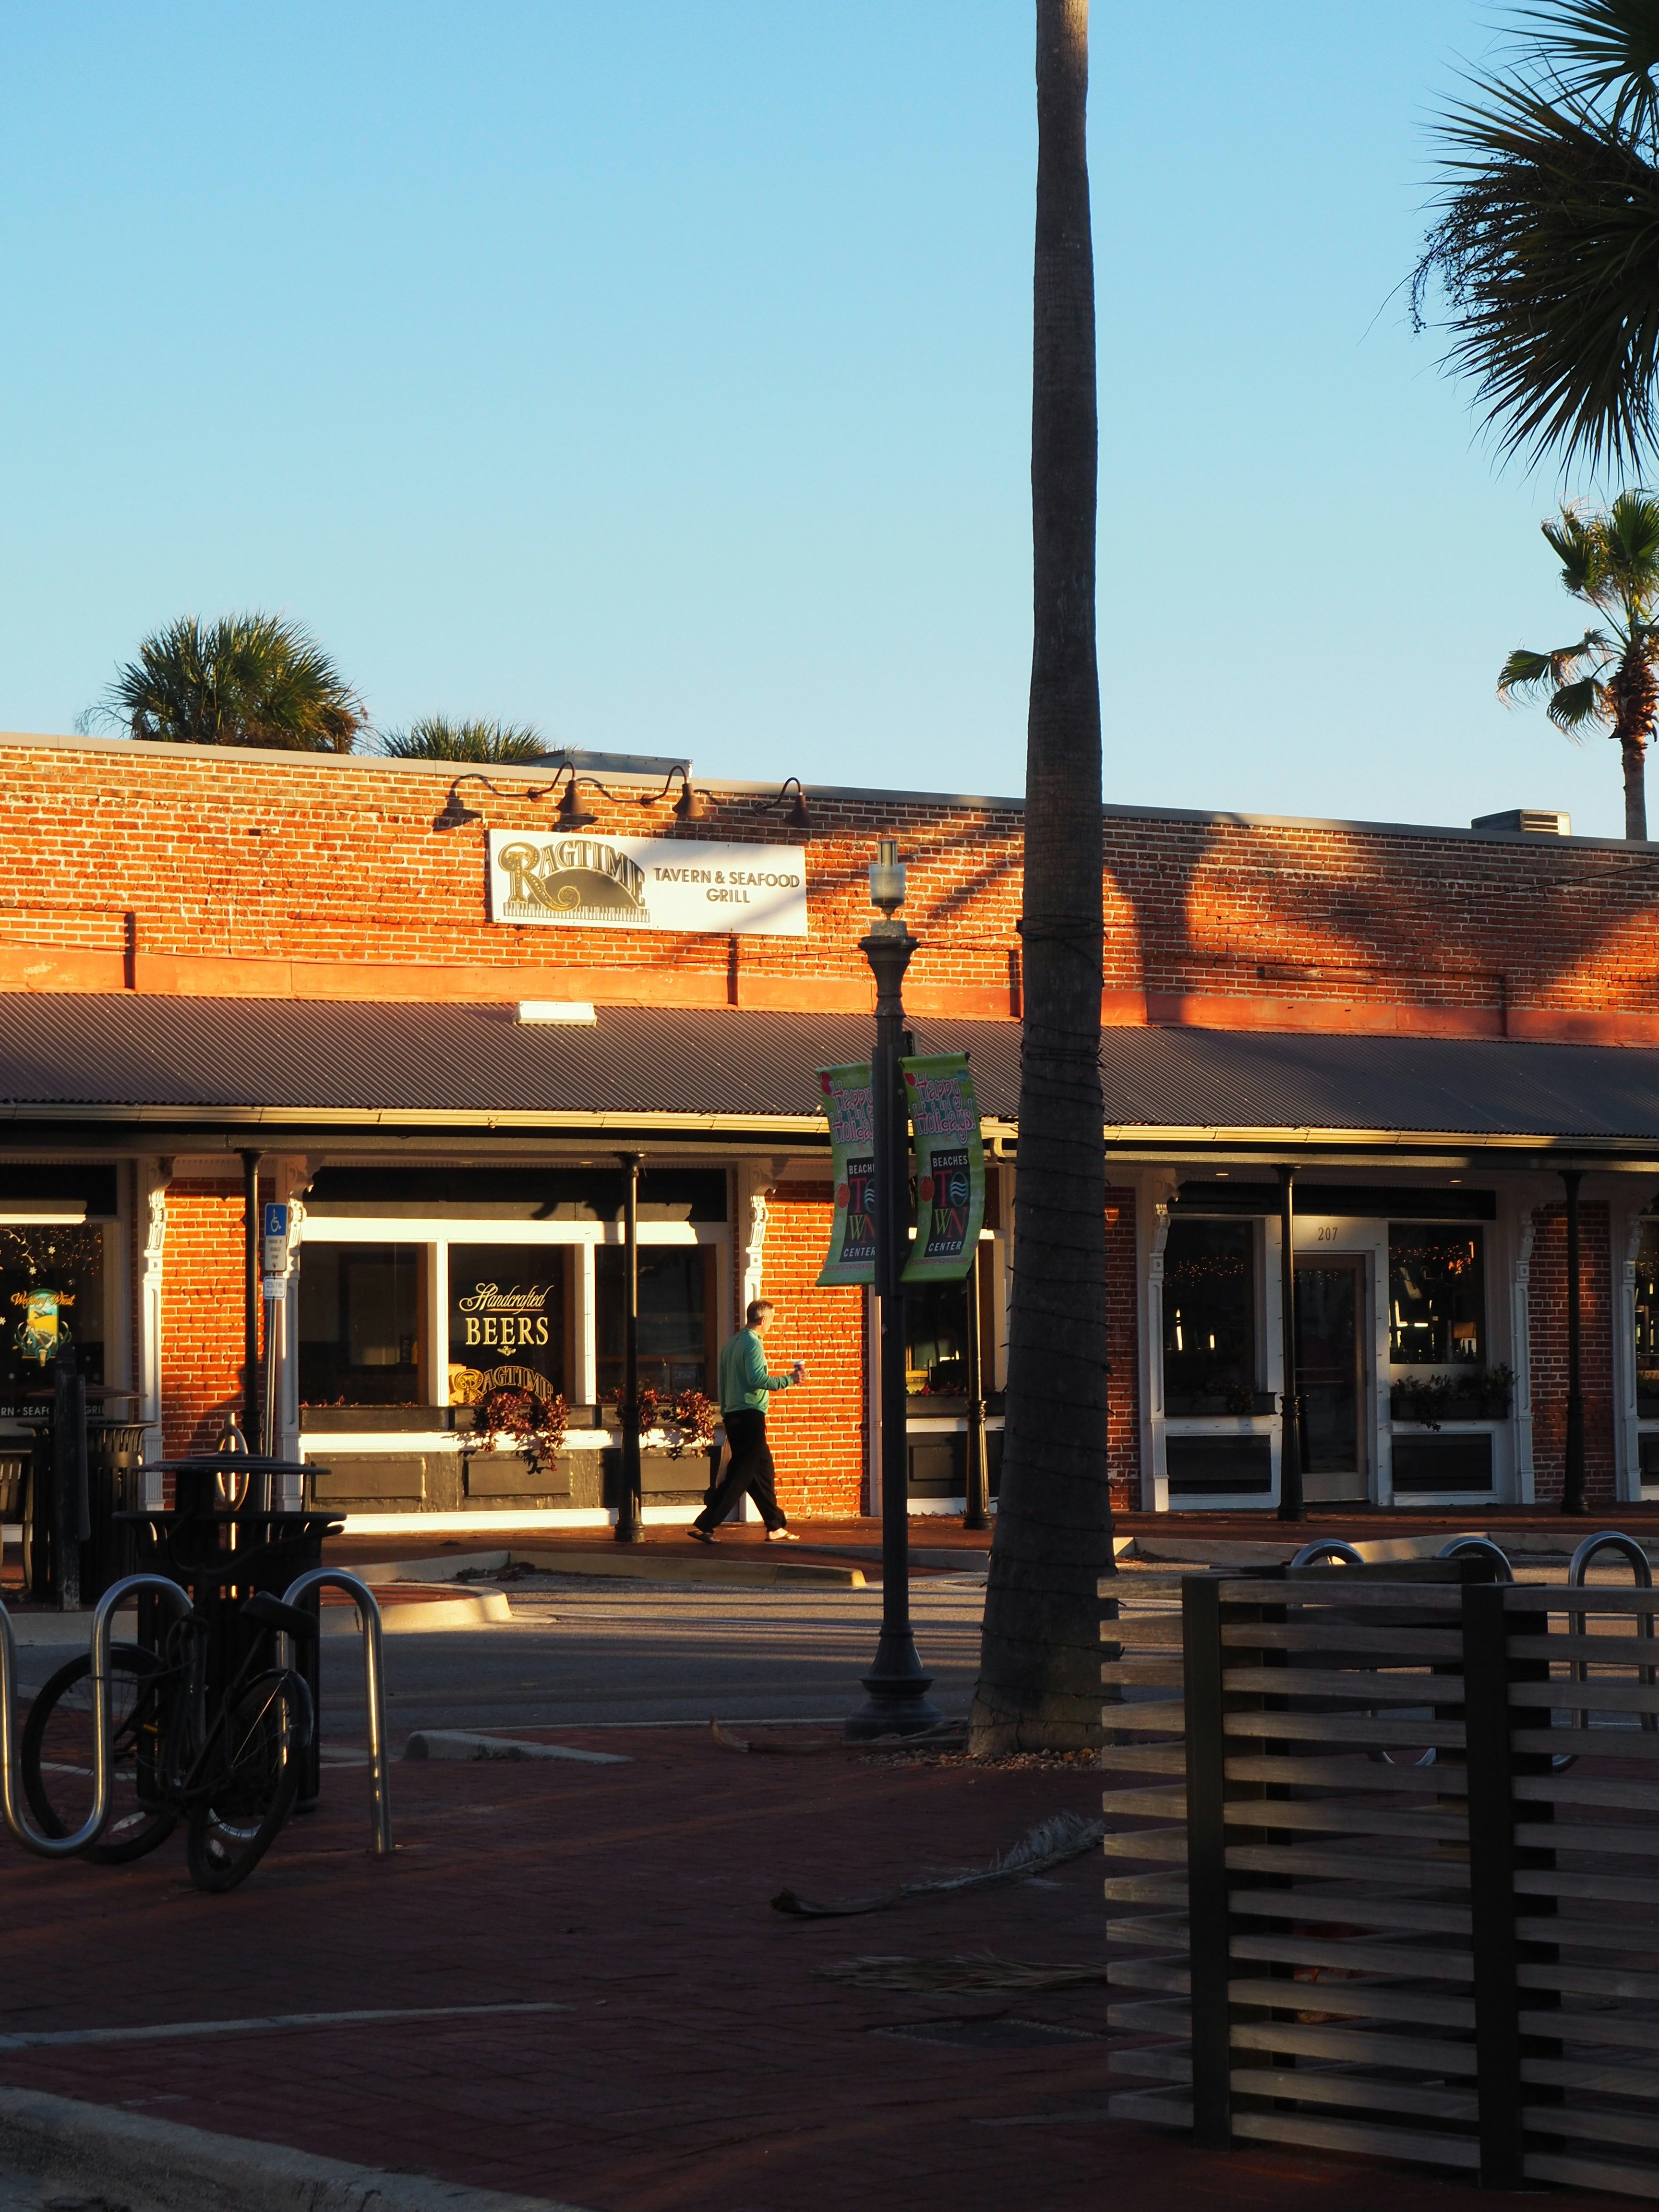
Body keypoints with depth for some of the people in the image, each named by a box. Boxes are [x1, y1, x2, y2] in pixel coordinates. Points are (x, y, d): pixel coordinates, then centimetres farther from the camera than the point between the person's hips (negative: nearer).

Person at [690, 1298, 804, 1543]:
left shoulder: (730, 1343, 15)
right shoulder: (753, 1343, -12)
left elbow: (724, 1383, 20)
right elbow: (756, 1379, -22)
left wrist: (725, 1411, 25)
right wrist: (789, 1380, -16)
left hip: (733, 1415, 9)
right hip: (750, 1415, -9)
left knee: (763, 1468, 14)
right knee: (740, 1475, -7)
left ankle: (776, 1527, 18)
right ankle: (704, 1525, -12)